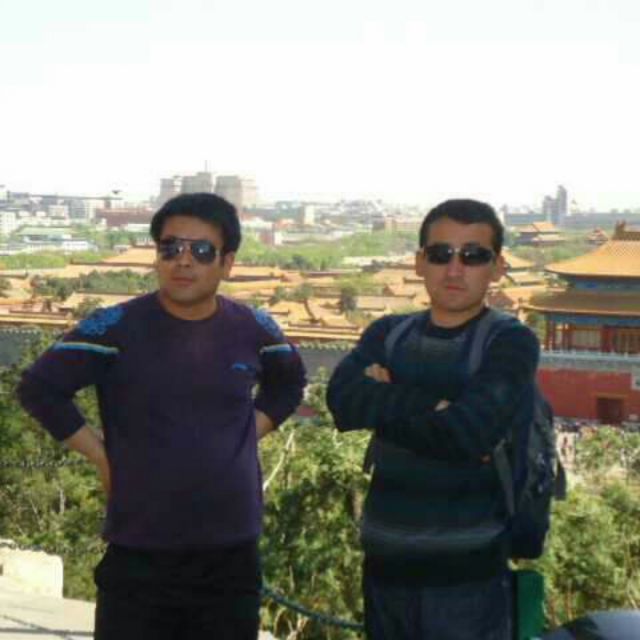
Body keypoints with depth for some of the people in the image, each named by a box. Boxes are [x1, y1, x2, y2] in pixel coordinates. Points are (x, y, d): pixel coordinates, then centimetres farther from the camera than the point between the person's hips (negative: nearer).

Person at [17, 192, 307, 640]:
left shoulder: (254, 331, 2)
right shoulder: (116, 328, -9)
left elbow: (288, 385, 22)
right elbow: (40, 387, -4)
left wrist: (250, 432, 7)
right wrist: (102, 456, -5)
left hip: (234, 557, 3)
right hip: (139, 558, -3)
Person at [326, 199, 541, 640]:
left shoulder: (511, 343, -5)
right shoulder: (389, 334, 9)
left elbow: (472, 430, -21)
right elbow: (342, 398, -9)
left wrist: (383, 405, -9)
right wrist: (432, 403, -19)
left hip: (466, 573, -4)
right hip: (385, 565, 5)